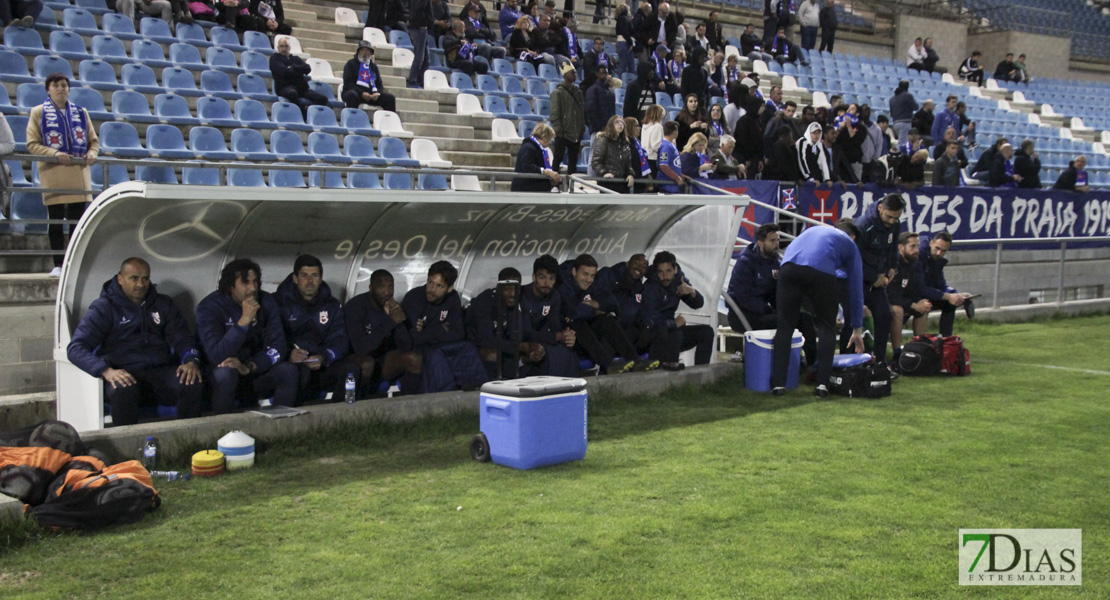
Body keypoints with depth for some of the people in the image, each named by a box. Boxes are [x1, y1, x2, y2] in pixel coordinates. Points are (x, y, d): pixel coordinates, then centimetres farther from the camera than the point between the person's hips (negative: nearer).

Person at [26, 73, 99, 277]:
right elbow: (32, 144, -1)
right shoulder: (38, 113, 5)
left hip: (79, 172, 2)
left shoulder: (81, 112, 14)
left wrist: (92, 154, -6)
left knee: (78, 220, 2)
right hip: (52, 173, -2)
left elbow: (94, 141, 15)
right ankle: (58, 265, 3)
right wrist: (54, 153, -17)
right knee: (56, 220, 0)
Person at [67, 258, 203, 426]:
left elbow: (183, 338, 17)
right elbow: (75, 349, -2)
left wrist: (191, 361, -8)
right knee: (124, 390, -39)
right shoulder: (103, 308, 7)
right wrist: (106, 371, -22)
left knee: (193, 384, -30)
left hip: (161, 371, 3)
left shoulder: (164, 304, 20)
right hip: (123, 374, -3)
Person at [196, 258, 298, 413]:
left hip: (256, 371, 3)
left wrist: (249, 367, -25)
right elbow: (217, 357, -26)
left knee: (289, 370, -23)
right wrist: (244, 320, -33)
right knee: (225, 372, -35)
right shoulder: (210, 307, -14)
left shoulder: (267, 302, -2)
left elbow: (277, 346, -9)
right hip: (222, 378, -3)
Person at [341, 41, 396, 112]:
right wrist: (361, 94, -21)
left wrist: (377, 93, -9)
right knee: (352, 95, -40)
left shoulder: (374, 67, 21)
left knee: (390, 98, -13)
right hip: (356, 92, -5)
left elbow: (379, 84, 17)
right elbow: (348, 83, -6)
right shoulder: (351, 64, 5)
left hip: (371, 95, 5)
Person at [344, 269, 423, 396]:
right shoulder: (355, 306, -18)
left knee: (415, 358, -19)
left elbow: (406, 347, -8)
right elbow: (361, 348, -30)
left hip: (383, 361, 5)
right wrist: (390, 322, -34)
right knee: (367, 363, -37)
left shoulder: (392, 306, -2)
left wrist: (399, 321, -25)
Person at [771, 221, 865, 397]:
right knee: (827, 328, 16)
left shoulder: (813, 230, 40)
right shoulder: (850, 244, 31)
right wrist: (857, 329, 39)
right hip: (821, 271, -2)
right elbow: (856, 289, 31)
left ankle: (778, 384, 6)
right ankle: (822, 384, 8)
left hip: (788, 267, 2)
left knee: (785, 326, 11)